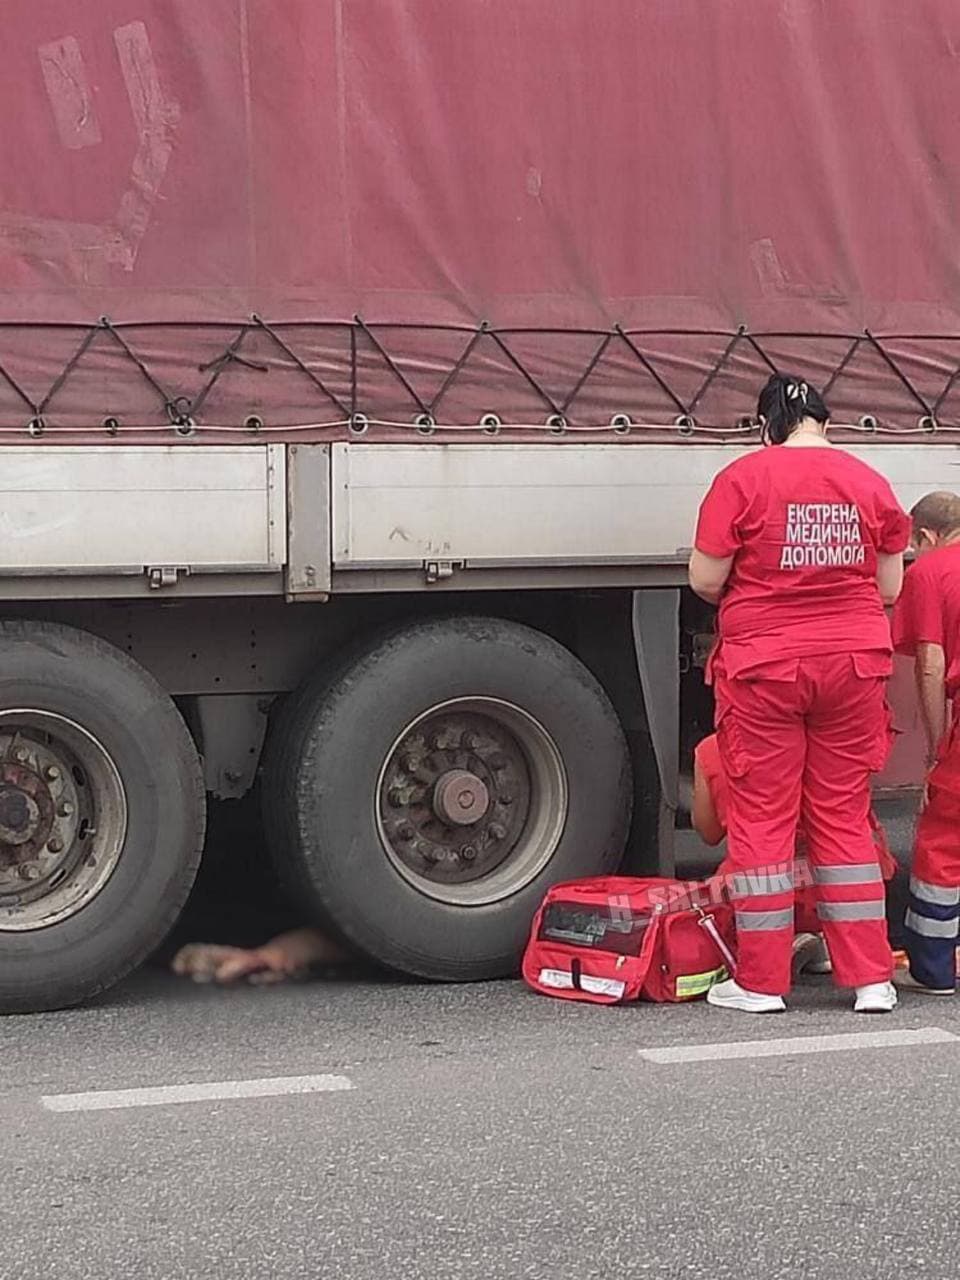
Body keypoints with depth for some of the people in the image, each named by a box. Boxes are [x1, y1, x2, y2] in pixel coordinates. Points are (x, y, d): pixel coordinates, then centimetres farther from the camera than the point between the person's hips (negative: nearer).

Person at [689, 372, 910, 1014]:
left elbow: (705, 580, -6)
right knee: (845, 818, 11)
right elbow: (890, 587, 8)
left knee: (762, 821, 5)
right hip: (854, 664, 3)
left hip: (765, 667, -3)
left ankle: (760, 982, 9)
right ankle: (871, 977, 12)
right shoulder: (869, 482, 3)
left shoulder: (743, 478, -7)